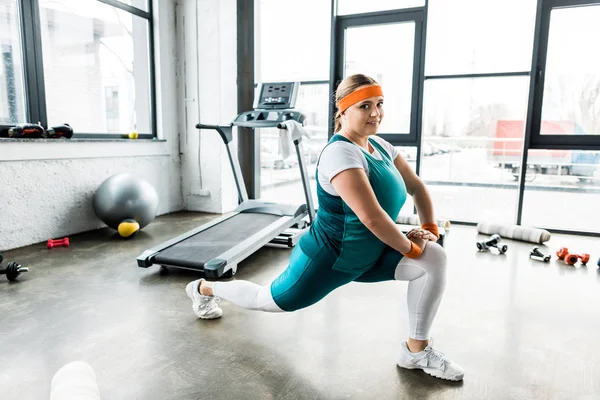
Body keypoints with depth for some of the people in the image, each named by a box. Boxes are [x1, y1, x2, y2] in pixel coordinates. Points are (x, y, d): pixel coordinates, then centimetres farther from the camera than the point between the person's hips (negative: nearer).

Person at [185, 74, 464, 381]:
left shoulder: (380, 147, -1)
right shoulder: (341, 153, -29)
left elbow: (416, 187, 10)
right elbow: (372, 217, -35)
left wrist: (429, 228, -1)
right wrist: (410, 248, -21)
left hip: (367, 256, 7)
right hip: (327, 258, -7)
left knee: (435, 259, -9)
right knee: (268, 300, 14)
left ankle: (416, 351, 6)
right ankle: (204, 288, 43)